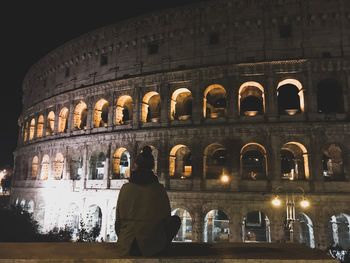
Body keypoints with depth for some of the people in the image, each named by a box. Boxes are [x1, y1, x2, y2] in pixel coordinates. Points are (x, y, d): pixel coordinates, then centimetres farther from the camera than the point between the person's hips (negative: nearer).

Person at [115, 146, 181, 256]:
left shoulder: (125, 188, -3)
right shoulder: (159, 189, -7)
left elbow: (118, 218, 5)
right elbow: (166, 217, 3)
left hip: (127, 247, 3)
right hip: (153, 248, -3)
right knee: (176, 219, 22)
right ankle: (160, 249, 13)